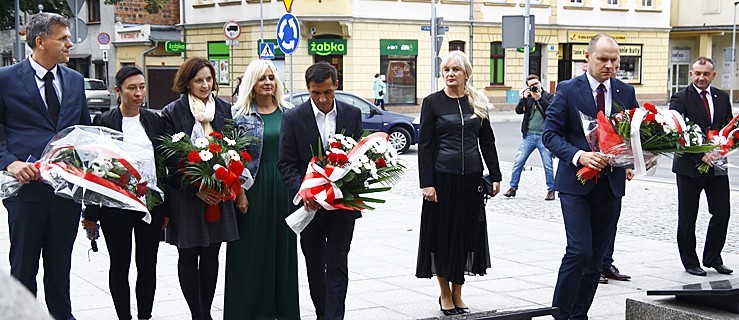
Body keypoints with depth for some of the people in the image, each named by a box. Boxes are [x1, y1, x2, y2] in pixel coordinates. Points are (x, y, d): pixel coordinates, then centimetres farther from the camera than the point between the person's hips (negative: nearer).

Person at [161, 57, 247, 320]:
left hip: (218, 195, 3)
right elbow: (170, 159, -6)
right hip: (185, 196, -3)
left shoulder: (224, 109, 7)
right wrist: (195, 189, -14)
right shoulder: (172, 113, -3)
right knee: (188, 256, 3)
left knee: (211, 255, 8)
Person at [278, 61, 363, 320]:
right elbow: (286, 164, -6)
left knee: (337, 265, -5)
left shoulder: (352, 115, 2)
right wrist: (303, 191, -22)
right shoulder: (293, 118, -5)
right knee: (314, 265, 13)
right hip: (309, 204, 0)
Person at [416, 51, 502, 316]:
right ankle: (445, 293, 17)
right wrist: (426, 183, -11)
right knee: (442, 233, 3)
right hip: (442, 177, -3)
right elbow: (424, 145, -4)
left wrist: (495, 176, 6)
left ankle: (457, 294, 19)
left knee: (466, 233, 7)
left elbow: (488, 141, 12)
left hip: (471, 178, 3)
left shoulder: (477, 103, 7)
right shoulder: (433, 102, -2)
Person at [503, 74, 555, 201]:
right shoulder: (528, 98, 12)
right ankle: (513, 188, 12)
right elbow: (518, 110, 0)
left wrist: (539, 98, -17)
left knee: (548, 165, 0)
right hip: (529, 136, 3)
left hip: (544, 136, -3)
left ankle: (551, 190, 11)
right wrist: (524, 98, -11)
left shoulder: (548, 96, 4)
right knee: (518, 162, 2)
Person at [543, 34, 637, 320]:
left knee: (596, 256, 8)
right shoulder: (568, 90, -3)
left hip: (611, 185, 4)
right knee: (579, 250, -14)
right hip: (576, 183, -4)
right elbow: (550, 133, -6)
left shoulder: (626, 92, 8)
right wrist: (578, 156, -22)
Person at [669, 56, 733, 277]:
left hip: (716, 165, 4)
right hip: (689, 167, -4)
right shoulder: (680, 99, -7)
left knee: (722, 213, 4)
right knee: (687, 217, 5)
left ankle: (712, 258, 20)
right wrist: (701, 155, -23)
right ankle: (690, 262, 17)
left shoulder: (722, 98, 10)